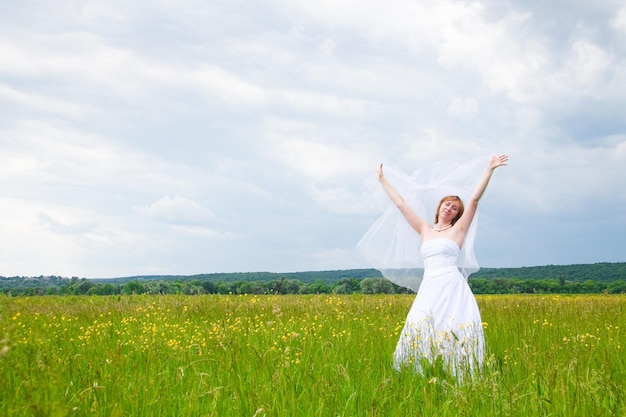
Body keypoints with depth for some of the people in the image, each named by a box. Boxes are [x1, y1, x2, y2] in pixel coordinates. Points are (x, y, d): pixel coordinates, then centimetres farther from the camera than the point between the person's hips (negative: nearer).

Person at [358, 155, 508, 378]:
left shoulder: (458, 230, 8)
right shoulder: (424, 229, 17)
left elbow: (474, 199, 1)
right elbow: (400, 204, 22)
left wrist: (489, 170, -4)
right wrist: (382, 180, 25)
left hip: (452, 288, -3)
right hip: (429, 289, 3)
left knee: (454, 330, -16)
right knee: (421, 329, -14)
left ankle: (459, 376, -11)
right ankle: (423, 375, -8)